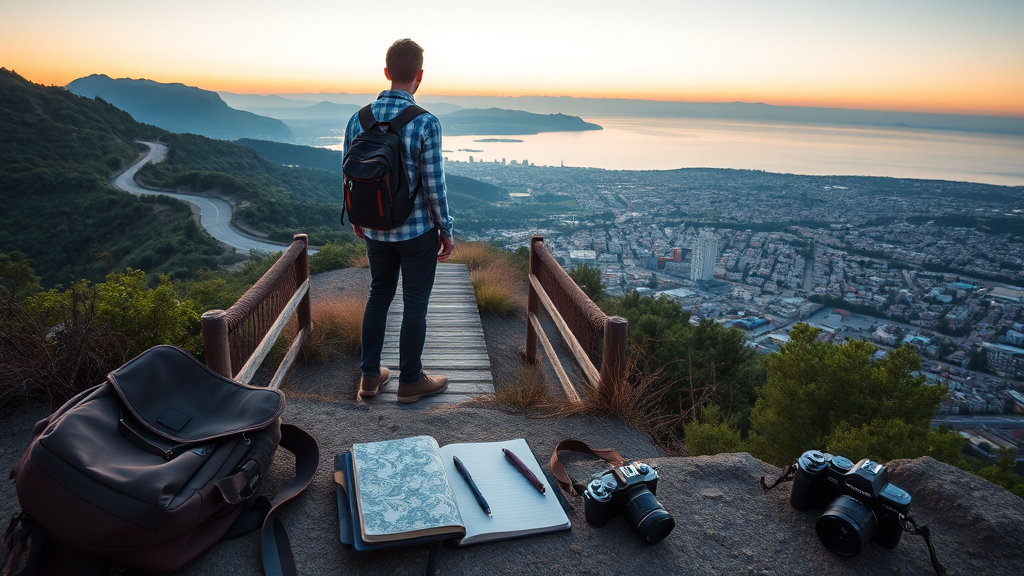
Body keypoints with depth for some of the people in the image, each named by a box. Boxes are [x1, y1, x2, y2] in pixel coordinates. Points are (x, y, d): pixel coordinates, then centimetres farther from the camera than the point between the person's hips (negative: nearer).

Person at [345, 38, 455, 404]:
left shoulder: (359, 118, -2)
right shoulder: (425, 123, -17)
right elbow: (434, 185, -15)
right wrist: (447, 231, -3)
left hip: (375, 229, 5)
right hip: (418, 230, -5)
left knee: (378, 296, 19)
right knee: (415, 305, 8)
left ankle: (370, 376, 27)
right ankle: (410, 381, 21)